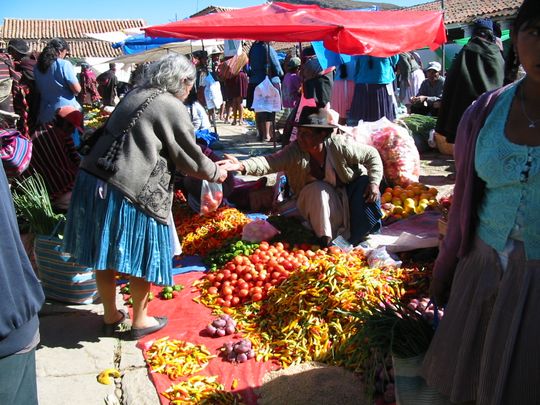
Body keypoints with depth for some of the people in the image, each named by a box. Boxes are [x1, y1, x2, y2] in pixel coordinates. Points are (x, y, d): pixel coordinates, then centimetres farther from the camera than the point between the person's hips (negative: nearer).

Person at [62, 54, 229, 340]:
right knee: (140, 259, 10)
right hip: (129, 192, -8)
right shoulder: (172, 107, -8)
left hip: (92, 180, 8)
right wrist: (216, 173, 17)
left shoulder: (135, 95, 15)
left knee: (105, 254, 18)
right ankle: (140, 321, 26)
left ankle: (110, 316, 35)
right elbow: (190, 158, -3)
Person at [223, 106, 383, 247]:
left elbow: (372, 155, -11)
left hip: (347, 199, 1)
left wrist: (374, 182, -24)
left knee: (366, 184, -25)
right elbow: (271, 162, -37)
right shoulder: (294, 151, -21)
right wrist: (242, 166, -54)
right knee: (318, 189, -32)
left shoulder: (339, 146, -21)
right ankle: (326, 239, -24)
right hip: (316, 203, -1)